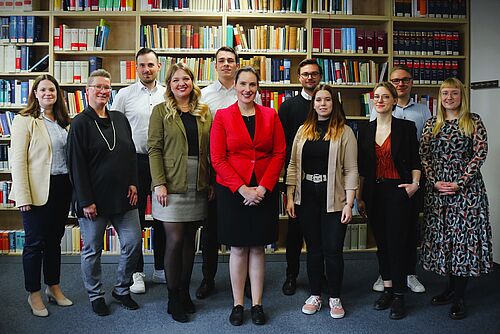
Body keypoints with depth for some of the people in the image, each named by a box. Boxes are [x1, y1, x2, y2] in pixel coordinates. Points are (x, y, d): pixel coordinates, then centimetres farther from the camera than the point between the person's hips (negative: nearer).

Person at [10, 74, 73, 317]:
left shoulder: (63, 122, 12)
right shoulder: (24, 121, -5)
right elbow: (18, 161, -10)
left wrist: (74, 187, 7)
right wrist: (23, 196, -15)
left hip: (62, 188, 5)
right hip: (38, 190, -5)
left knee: (54, 239, 15)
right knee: (35, 242, 4)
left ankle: (53, 287, 29)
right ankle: (34, 294, 19)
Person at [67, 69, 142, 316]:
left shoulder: (120, 119, 10)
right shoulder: (80, 123, -5)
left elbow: (131, 154, 14)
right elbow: (76, 164, -9)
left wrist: (133, 183, 2)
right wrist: (86, 201, -13)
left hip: (123, 197, 5)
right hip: (94, 199, -4)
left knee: (133, 243, 4)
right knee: (92, 250, 7)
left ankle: (122, 290, 24)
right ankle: (96, 296, 26)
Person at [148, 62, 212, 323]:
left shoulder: (205, 112, 10)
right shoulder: (161, 111, 1)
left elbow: (210, 150, 11)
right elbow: (154, 149, -5)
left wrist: (212, 182, 4)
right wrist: (159, 183, -14)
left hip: (198, 186, 4)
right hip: (171, 185, -3)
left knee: (190, 240, 11)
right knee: (174, 240, -1)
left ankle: (185, 292, 24)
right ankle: (173, 299, 13)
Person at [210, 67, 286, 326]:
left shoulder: (270, 115, 6)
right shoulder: (222, 116, 0)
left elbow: (279, 153, 1)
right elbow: (217, 159, -5)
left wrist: (262, 188, -10)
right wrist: (242, 189, -13)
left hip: (264, 191, 1)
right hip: (232, 191, -1)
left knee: (257, 248, 8)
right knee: (238, 248, 6)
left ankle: (257, 304, 19)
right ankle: (237, 304, 19)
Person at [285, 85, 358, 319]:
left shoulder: (344, 132, -3)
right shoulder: (303, 130, 7)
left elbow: (351, 170, -5)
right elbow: (293, 165, 7)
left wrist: (349, 203, -11)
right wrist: (290, 197, 1)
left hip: (333, 199, -3)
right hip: (307, 197, 3)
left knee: (333, 250, 3)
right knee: (313, 248, 12)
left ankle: (334, 298, 21)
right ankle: (315, 295, 26)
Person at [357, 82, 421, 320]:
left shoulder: (406, 127, 0)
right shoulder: (366, 131, 9)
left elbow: (415, 160, 3)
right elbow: (361, 168, 10)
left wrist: (415, 183, -11)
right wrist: (359, 197, 9)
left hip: (397, 191, -4)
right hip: (374, 192, 4)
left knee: (397, 242, -3)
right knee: (381, 242, 10)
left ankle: (399, 296, 8)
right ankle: (387, 289, 22)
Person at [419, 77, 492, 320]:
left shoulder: (473, 121, 1)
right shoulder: (432, 124, 9)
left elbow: (480, 154, -5)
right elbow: (423, 155, 6)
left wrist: (460, 183, -13)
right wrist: (435, 181, -7)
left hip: (466, 187, -3)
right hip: (437, 188, 4)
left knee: (464, 236, -3)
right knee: (441, 236, 8)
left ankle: (458, 297, 6)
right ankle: (451, 288, 22)